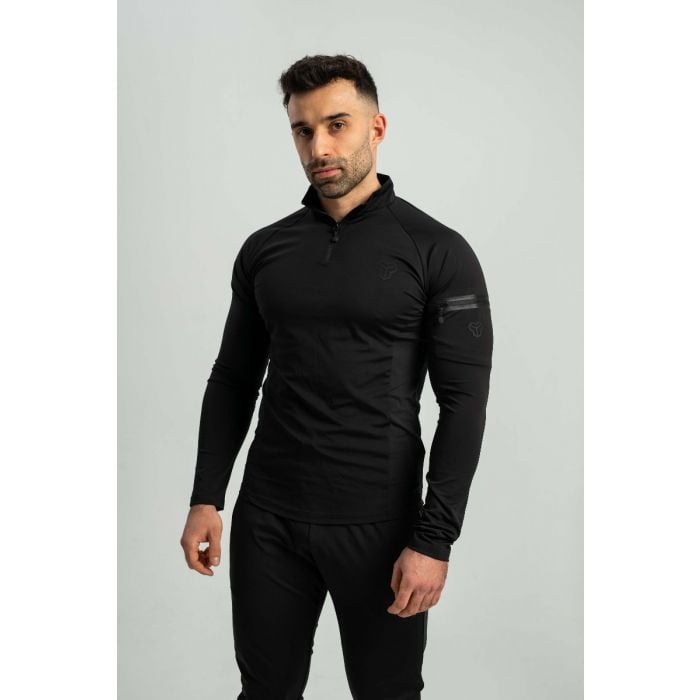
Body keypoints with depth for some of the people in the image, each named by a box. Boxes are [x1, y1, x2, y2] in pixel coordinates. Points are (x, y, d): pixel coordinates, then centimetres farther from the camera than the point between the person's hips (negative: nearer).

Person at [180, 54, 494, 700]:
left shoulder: (438, 252, -7)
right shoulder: (264, 249, 6)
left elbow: (464, 403, -10)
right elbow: (233, 380, 10)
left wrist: (434, 539, -15)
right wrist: (207, 498, 4)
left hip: (377, 524, -3)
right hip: (267, 519, 4)